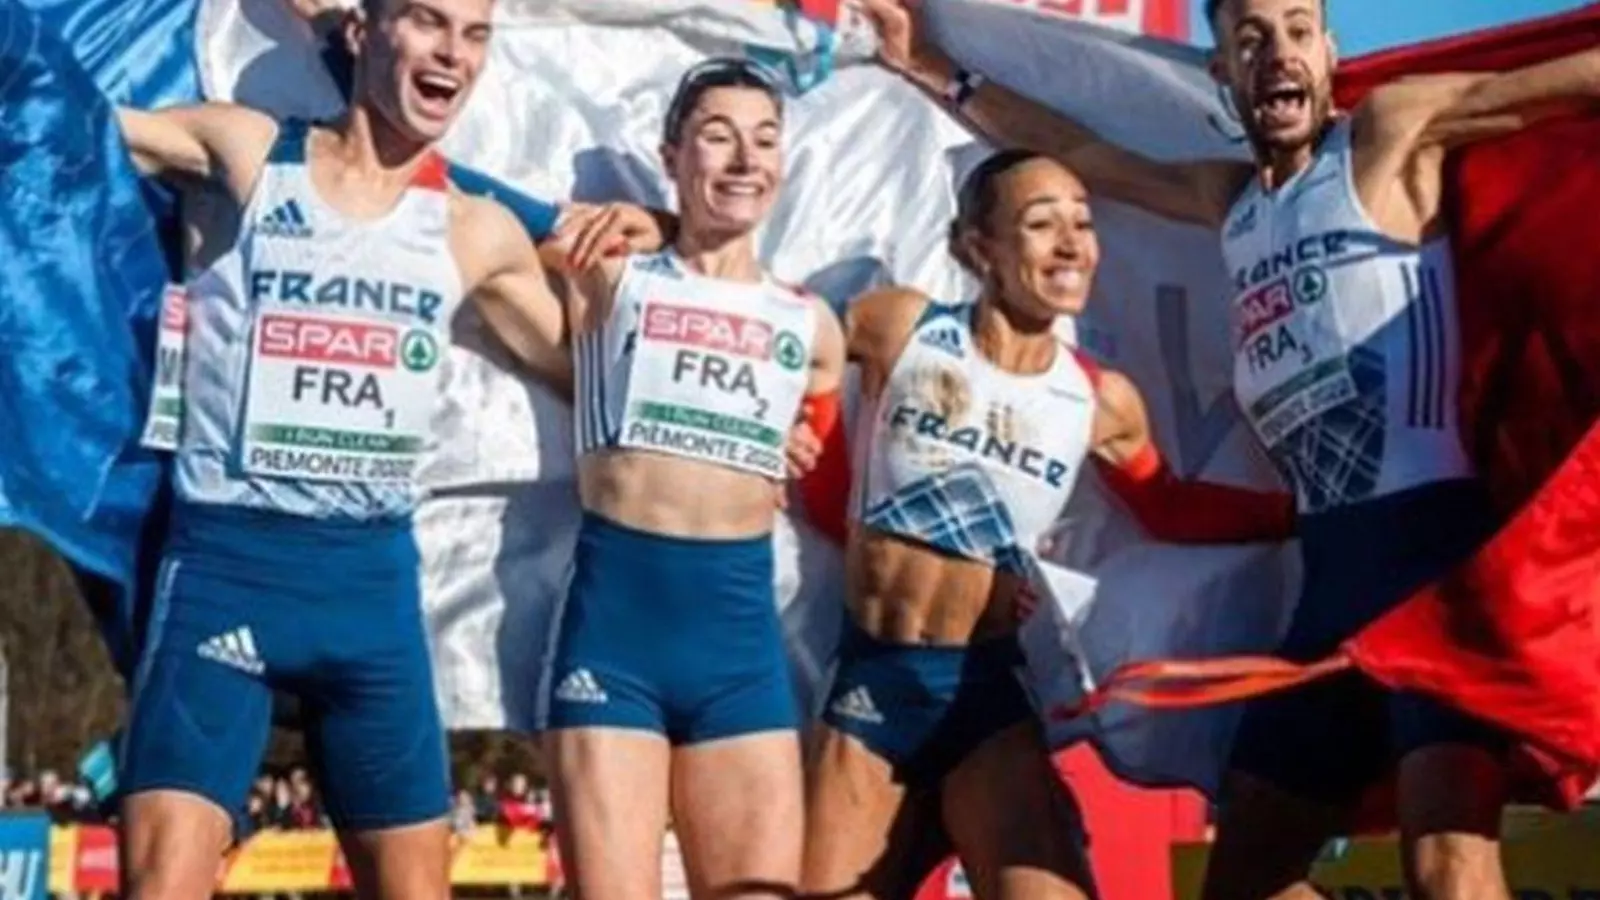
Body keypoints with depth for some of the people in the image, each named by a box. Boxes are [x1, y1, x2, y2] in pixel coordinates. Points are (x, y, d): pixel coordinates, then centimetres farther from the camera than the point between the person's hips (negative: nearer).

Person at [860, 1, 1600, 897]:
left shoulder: (1393, 132, 2)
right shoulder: (1229, 197, 22)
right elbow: (1080, 152, 34)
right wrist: (940, 72, 40)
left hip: (1434, 537, -8)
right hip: (1334, 560, 8)